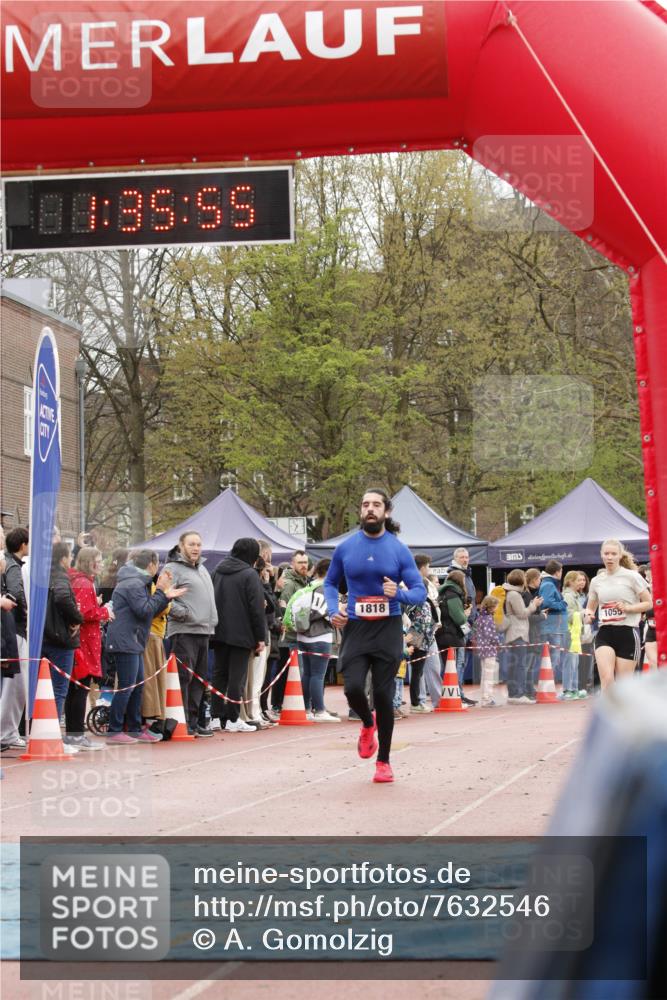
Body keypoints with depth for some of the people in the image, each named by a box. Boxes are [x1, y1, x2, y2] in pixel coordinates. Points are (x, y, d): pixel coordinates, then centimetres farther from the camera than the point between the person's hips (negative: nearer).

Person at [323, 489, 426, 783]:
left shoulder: (399, 550, -1)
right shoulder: (345, 548, 3)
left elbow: (420, 592, 0)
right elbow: (330, 583, 18)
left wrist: (398, 594, -20)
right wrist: (333, 609, -1)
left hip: (388, 629, -1)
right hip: (355, 628, 1)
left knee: (383, 694, 0)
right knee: (353, 688, -15)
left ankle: (383, 761, 16)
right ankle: (368, 724, 22)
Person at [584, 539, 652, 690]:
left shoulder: (632, 576, -2)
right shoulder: (596, 581, 9)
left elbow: (649, 603, 0)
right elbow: (590, 607, 21)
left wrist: (628, 607, -16)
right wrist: (589, 613, -3)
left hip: (627, 633, -2)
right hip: (605, 633, 2)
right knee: (607, 679, -19)